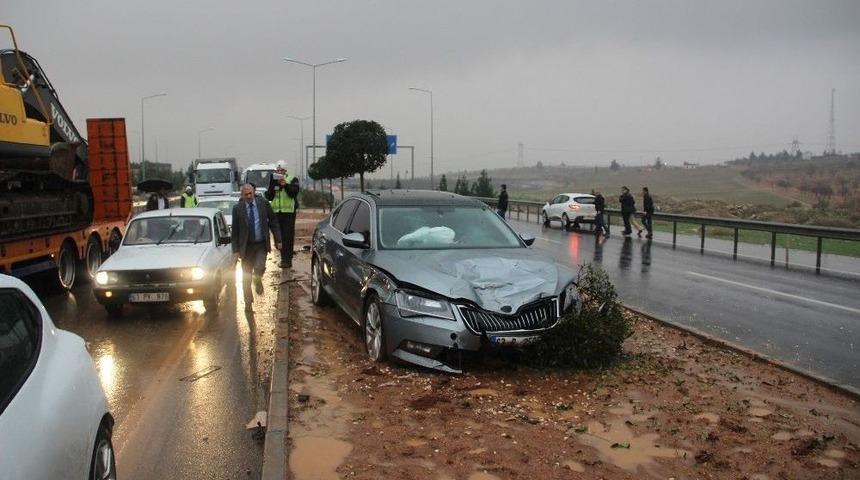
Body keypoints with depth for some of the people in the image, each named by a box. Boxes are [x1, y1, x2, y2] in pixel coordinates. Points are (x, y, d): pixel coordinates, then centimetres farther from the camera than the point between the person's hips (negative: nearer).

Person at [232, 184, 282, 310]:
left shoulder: (263, 203, -2)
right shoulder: (237, 208, -4)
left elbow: (273, 221, 5)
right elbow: (235, 230, 0)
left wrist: (278, 239, 0)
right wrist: (235, 249, -4)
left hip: (261, 244, 0)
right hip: (246, 246, 1)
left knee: (259, 268, -22)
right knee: (246, 277, 6)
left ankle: (258, 282, 13)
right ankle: (248, 302, 22)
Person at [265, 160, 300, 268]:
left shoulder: (292, 179, 5)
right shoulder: (273, 181, 14)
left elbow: (294, 192, -10)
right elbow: (268, 196, 7)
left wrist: (285, 185, -21)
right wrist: (273, 186, -8)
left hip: (289, 211, -4)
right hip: (276, 211, 4)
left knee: (288, 236, -9)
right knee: (280, 236, 5)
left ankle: (287, 260, -8)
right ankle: (284, 258, 13)